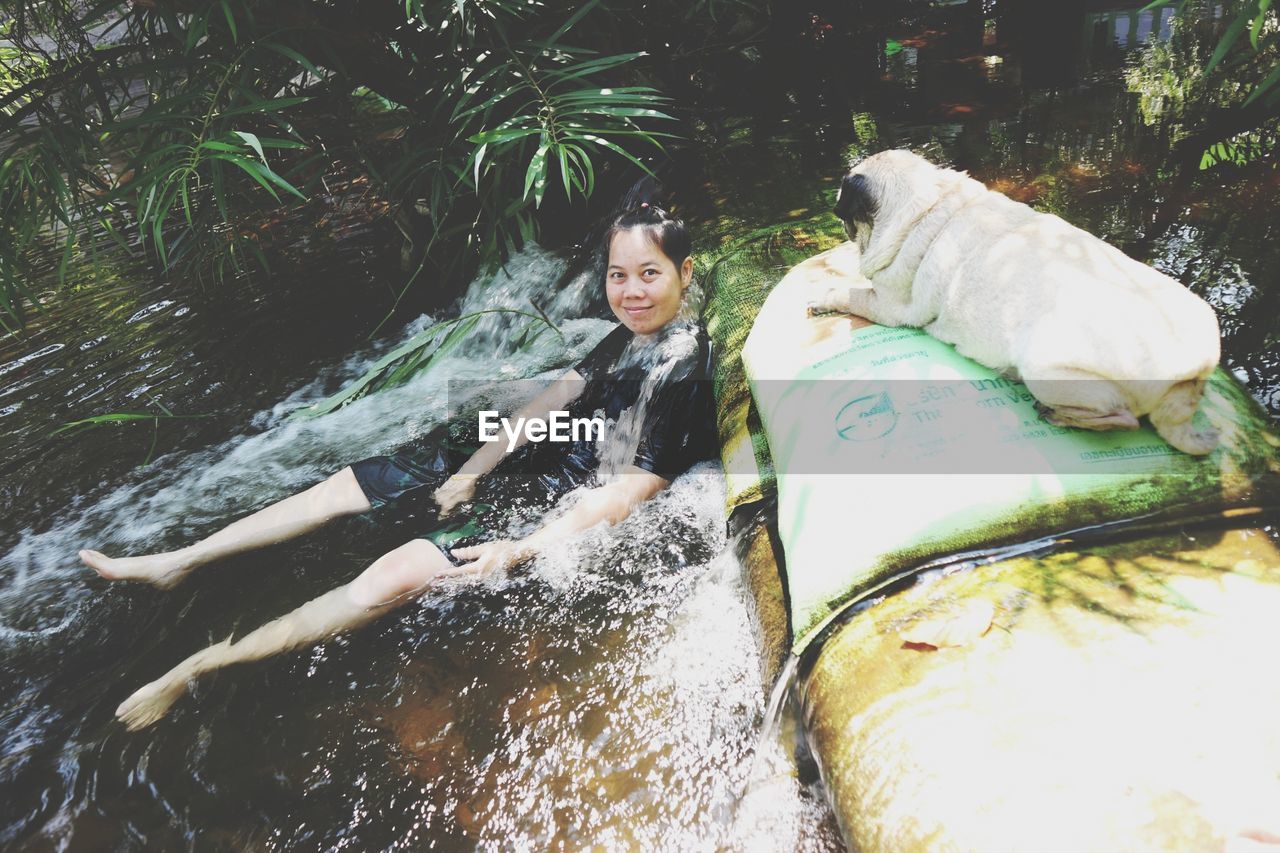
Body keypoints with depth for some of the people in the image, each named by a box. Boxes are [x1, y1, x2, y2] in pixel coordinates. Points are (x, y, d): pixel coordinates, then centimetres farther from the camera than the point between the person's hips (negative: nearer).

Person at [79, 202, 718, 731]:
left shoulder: (685, 369, -19)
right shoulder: (630, 335, 8)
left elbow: (629, 492, -24)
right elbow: (551, 401, 7)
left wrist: (517, 551, -28)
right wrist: (468, 473, -2)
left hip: (560, 503, -9)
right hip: (528, 458, 9)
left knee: (394, 578, -26)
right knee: (347, 483, 8)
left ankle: (197, 667, -13)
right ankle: (173, 564, 21)